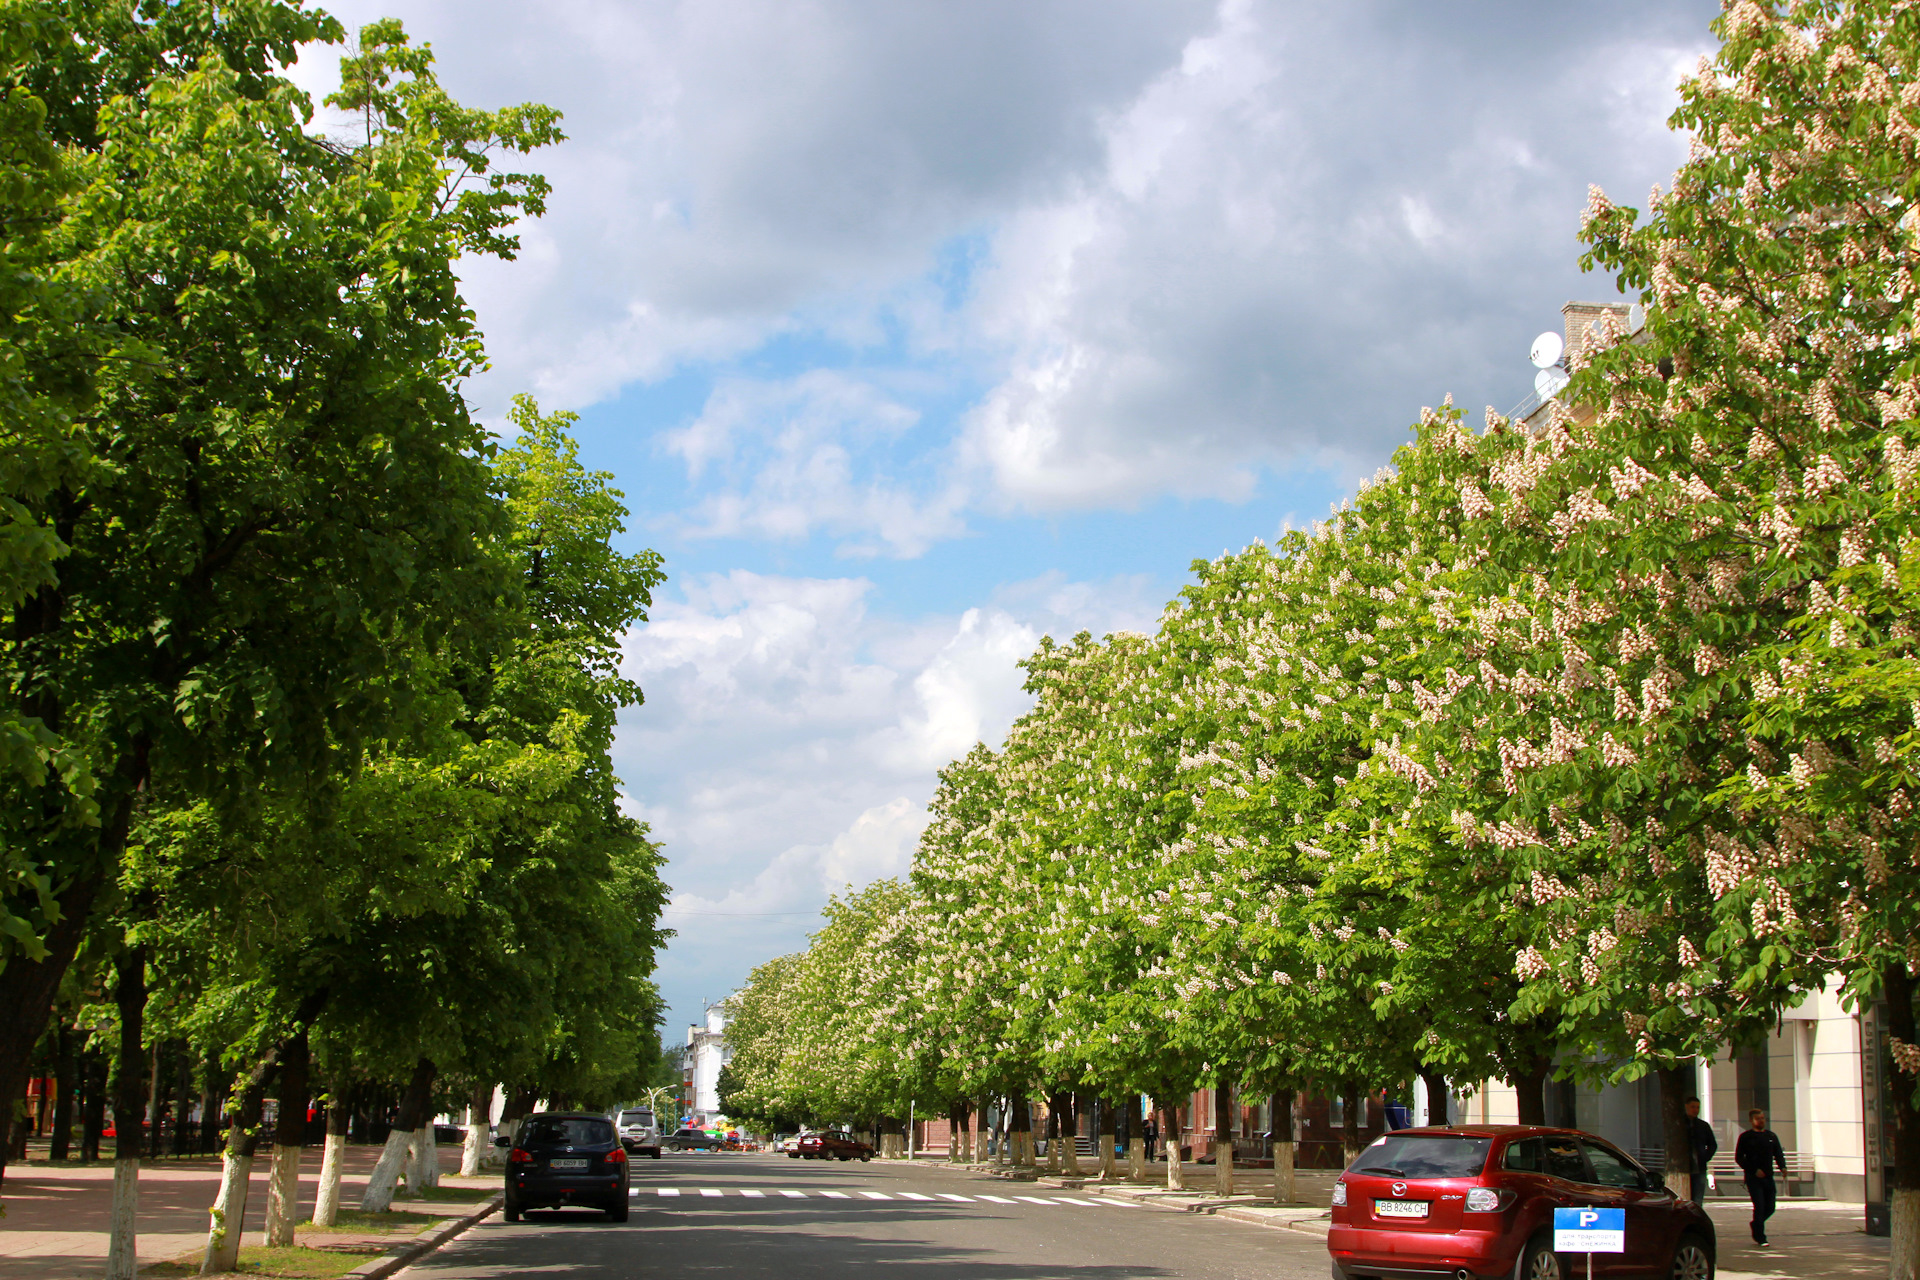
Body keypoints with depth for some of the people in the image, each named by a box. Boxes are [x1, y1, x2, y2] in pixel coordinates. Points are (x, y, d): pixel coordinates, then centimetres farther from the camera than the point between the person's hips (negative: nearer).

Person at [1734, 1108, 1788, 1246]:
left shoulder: (1771, 1136, 14)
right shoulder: (1746, 1137, 0)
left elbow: (1779, 1154, 16)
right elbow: (1739, 1158, -2)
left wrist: (1783, 1167, -5)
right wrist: (1754, 1170, -13)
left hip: (1768, 1177, 5)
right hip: (1753, 1178, -5)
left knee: (1770, 1208, 6)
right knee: (1759, 1206, -11)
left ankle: (1756, 1225, 32)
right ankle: (1760, 1237, -2)